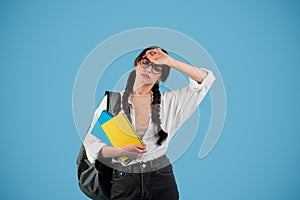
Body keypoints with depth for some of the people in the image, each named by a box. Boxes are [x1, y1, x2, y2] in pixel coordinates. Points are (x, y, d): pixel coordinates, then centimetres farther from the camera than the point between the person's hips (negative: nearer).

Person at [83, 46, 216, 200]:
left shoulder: (168, 101, 5)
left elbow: (205, 79, -1)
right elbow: (91, 143, -2)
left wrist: (170, 61, -7)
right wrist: (121, 151, -20)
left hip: (162, 181, 1)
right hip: (124, 182, -1)